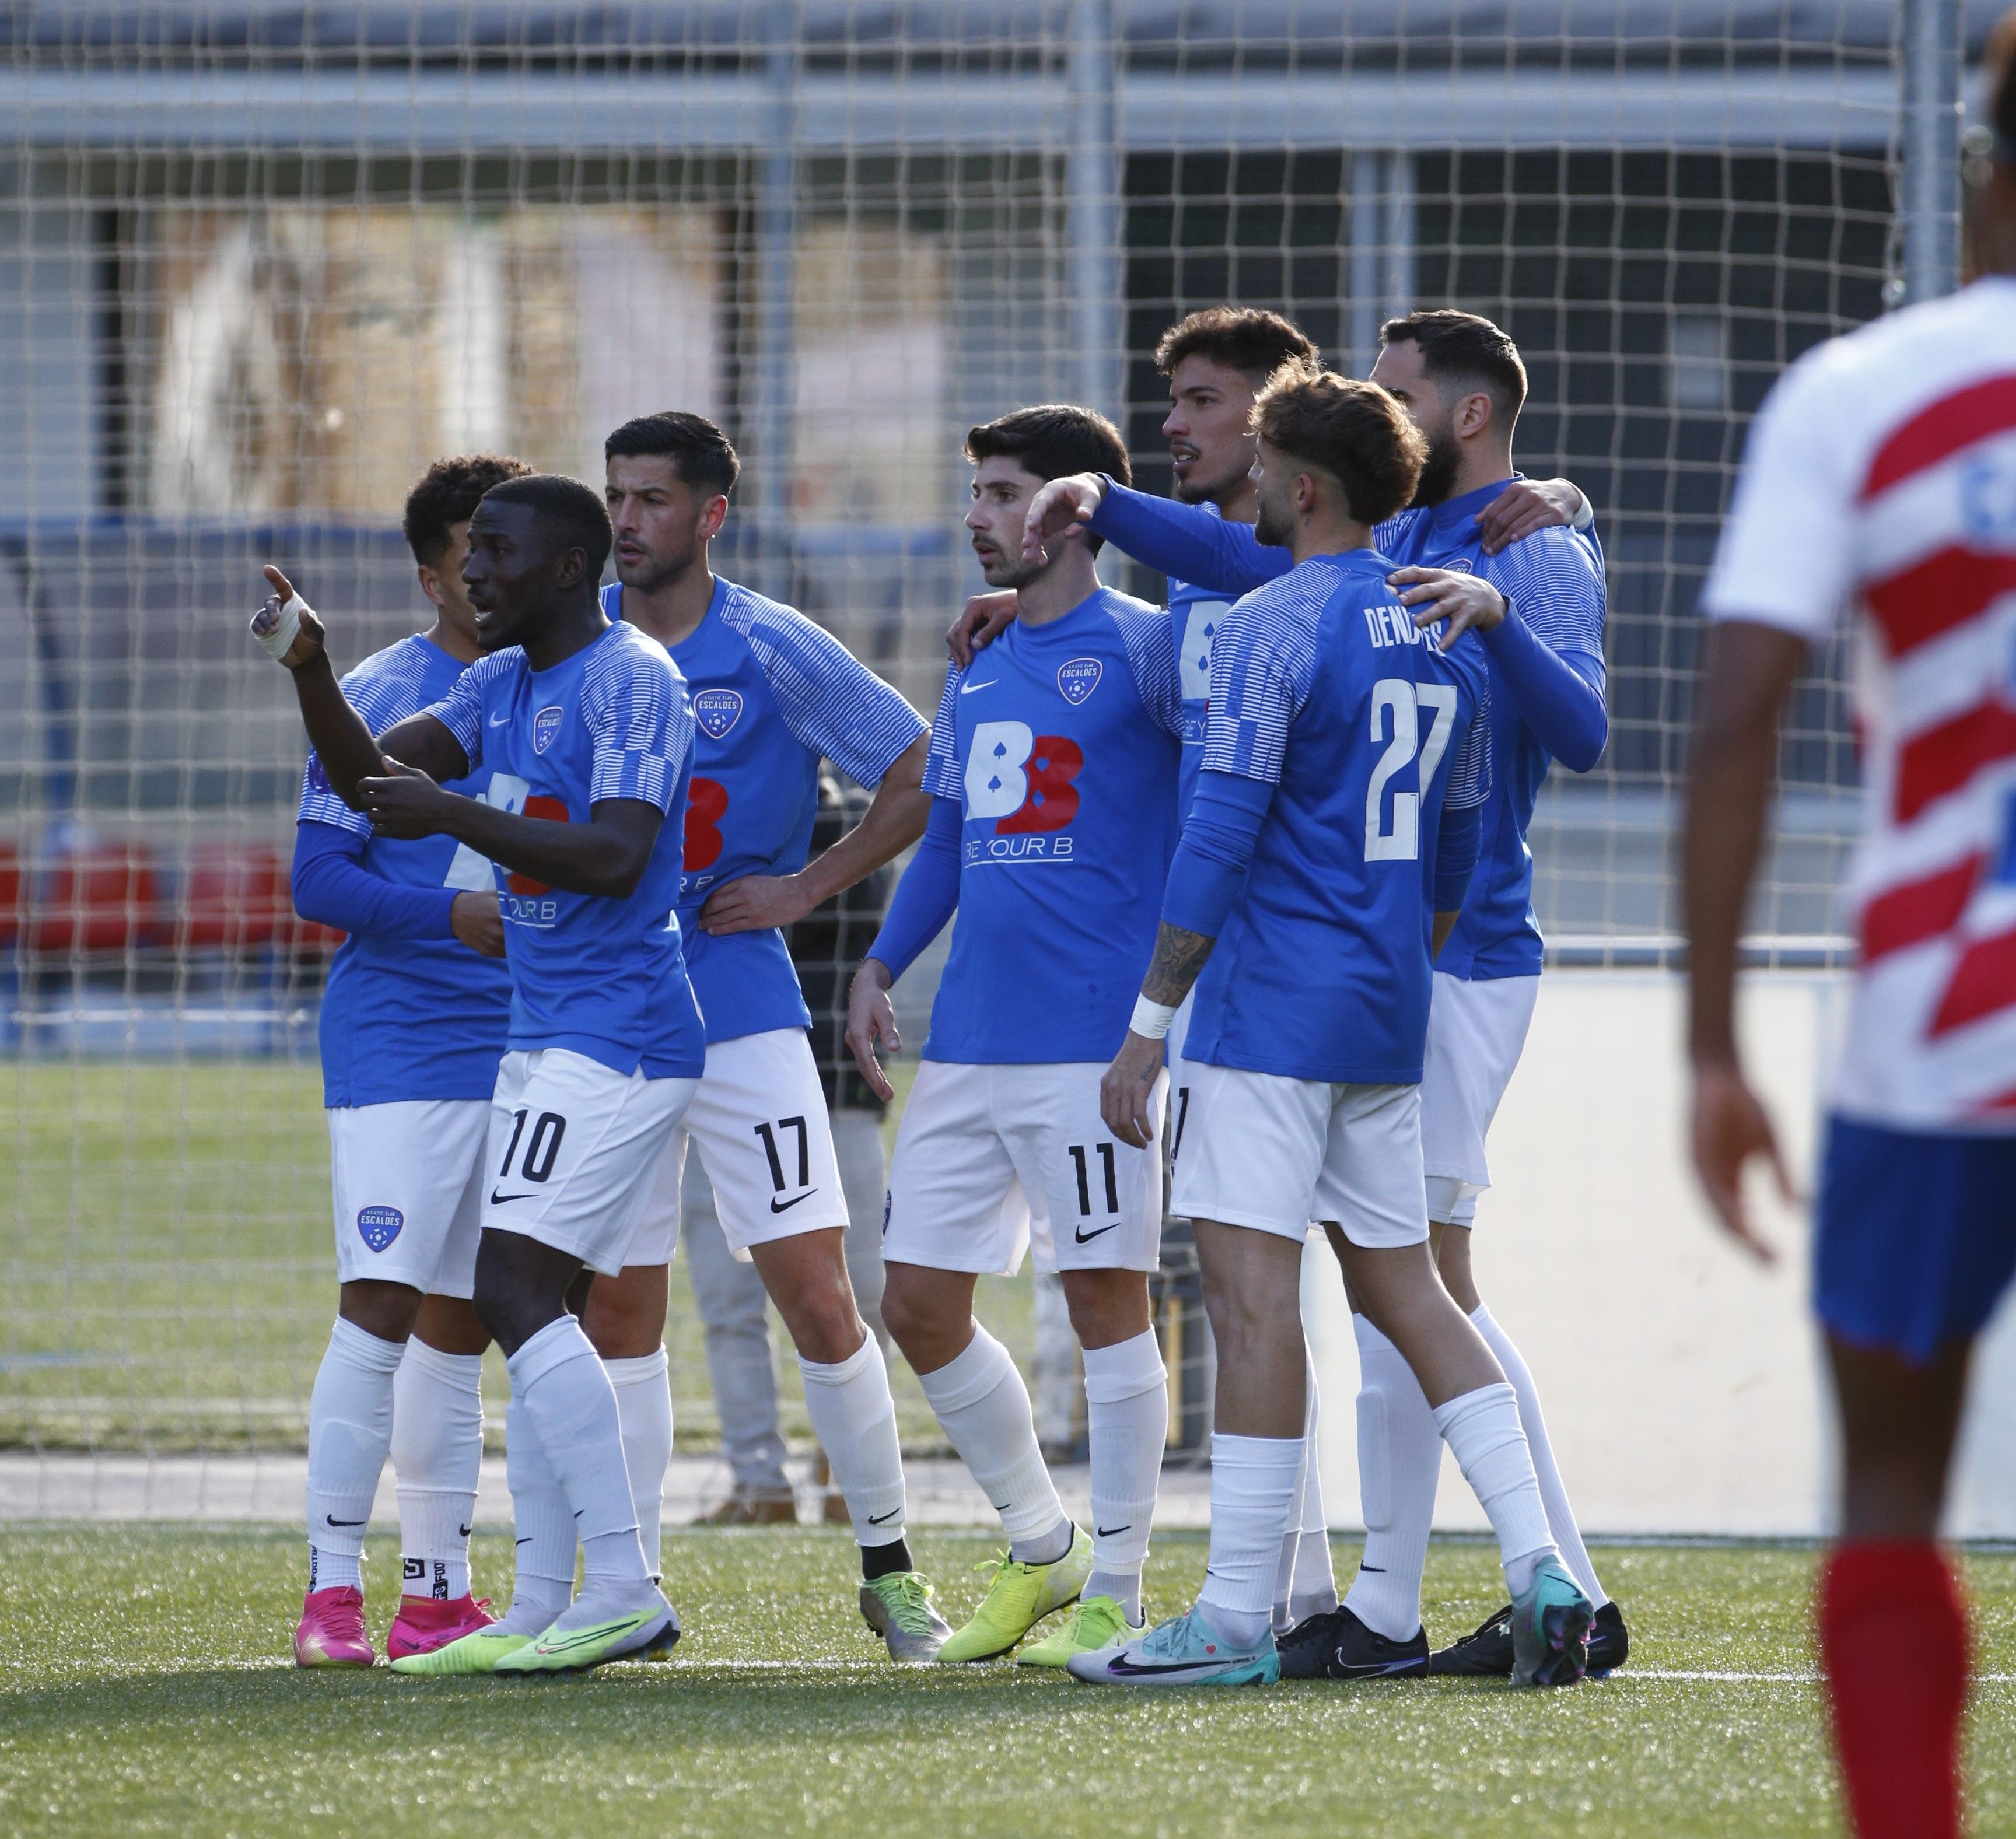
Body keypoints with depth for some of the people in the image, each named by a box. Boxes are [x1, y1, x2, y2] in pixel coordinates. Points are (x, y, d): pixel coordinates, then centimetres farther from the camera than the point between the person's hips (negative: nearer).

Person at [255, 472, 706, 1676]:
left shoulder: (632, 680, -13)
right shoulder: (501, 684, 16)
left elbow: (615, 856, -23)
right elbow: (371, 774, 15)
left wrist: (450, 814, -21)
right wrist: (310, 667, 0)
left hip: (617, 1039, -10)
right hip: (547, 1036, 10)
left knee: (514, 1289, -17)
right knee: (531, 1307, 8)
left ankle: (627, 1590, -18)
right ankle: (542, 1611, 9)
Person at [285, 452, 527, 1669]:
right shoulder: (379, 700, -4)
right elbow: (318, 878, -9)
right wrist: (454, 914, -21)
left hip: (526, 1048, 5)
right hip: (397, 1049, -5)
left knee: (459, 1330, 10)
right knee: (380, 1308, -14)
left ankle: (437, 1592, 15)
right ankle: (332, 1591, -13)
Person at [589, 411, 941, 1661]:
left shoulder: (772, 650, -4)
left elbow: (923, 775, -1)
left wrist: (807, 888, -5)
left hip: (742, 1010, -3)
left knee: (818, 1296, -8)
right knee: (619, 1316, 4)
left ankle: (890, 1567, 5)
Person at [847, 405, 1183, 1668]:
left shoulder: (1139, 648, -6)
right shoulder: (977, 672, 18)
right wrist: (882, 966, 14)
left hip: (1091, 1032, -8)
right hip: (969, 1036, 8)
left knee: (1106, 1295, -4)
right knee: (920, 1303, 7)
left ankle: (1115, 1595, 4)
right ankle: (1043, 1550, 22)